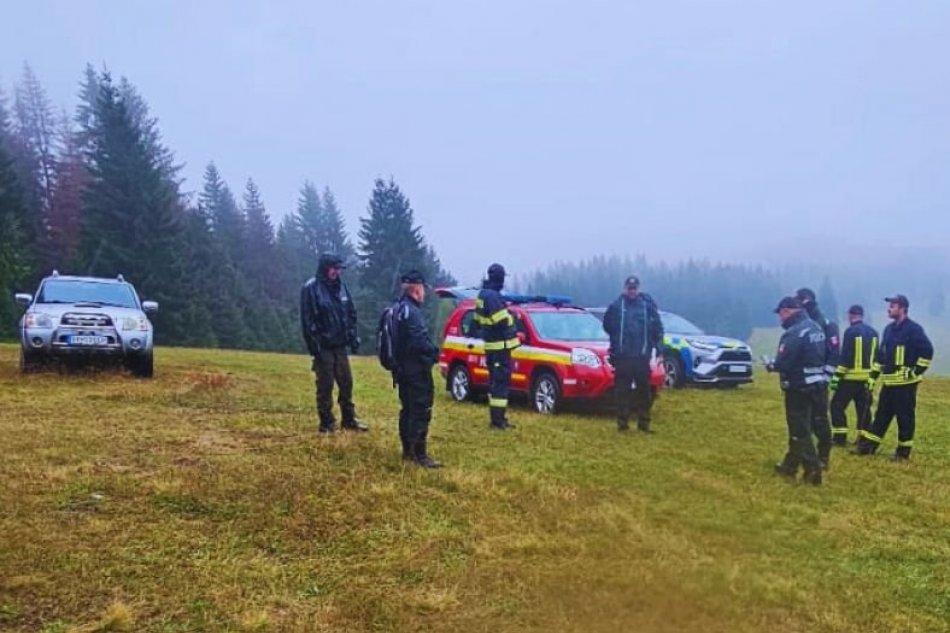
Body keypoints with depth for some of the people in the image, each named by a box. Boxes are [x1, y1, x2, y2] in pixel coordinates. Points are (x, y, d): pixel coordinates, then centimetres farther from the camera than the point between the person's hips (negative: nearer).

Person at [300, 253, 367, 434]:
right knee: (325, 385, 2)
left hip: (340, 345, 6)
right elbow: (307, 319, -13)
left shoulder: (341, 286, 8)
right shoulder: (310, 289, -11)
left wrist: (353, 336, 9)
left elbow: (351, 313, 15)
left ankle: (349, 420, 21)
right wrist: (314, 345, -16)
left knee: (346, 382, 10)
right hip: (323, 346, -6)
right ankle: (327, 423, 12)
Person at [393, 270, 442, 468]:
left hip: (403, 369, 10)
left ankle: (408, 450, 24)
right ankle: (420, 454, -6)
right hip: (417, 371, -10)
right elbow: (421, 342, -25)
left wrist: (430, 351, 13)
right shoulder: (412, 311, -19)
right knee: (421, 411, -7)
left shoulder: (399, 310, 13)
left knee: (408, 410, 16)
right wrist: (434, 352, -8)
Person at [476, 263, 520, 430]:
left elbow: (478, 320, 19)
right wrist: (511, 318, -5)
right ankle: (498, 420, -8)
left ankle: (496, 418, 22)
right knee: (501, 382, -8)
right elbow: (502, 321, -23)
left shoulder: (482, 294, 13)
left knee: (495, 381, 16)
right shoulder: (493, 296, -19)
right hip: (500, 345, -10)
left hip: (490, 345, 10)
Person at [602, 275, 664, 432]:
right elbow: (607, 325, 14)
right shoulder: (617, 305, 0)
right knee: (622, 390, 2)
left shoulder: (648, 305, 1)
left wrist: (659, 351, 0)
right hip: (622, 356, 0)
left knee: (644, 390, 5)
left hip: (642, 356, 1)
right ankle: (622, 422, 8)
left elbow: (658, 328, 3)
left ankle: (644, 423, 13)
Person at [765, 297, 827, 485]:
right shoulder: (814, 327, 9)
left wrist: (772, 366, -3)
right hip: (814, 383, 10)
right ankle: (790, 465, 30)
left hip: (799, 386, -10)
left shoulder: (794, 332, -22)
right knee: (799, 427, 19)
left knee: (800, 430, -1)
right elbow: (816, 356, 14)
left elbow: (784, 363, -25)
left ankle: (813, 471, -1)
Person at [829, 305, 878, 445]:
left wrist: (837, 376, -12)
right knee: (863, 408, 11)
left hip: (851, 376, -7)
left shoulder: (851, 331, -11)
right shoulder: (873, 332, 11)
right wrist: (873, 375, 20)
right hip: (867, 377, 7)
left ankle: (840, 437, -1)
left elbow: (845, 357, -15)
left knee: (837, 405, 1)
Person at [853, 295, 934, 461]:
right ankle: (867, 445, 15)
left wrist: (917, 371, -15)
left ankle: (903, 451, 10)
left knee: (905, 417, 1)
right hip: (889, 381, 7)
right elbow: (881, 354, 18)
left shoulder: (913, 328, -11)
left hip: (905, 382, -7)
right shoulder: (889, 329, 13)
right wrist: (873, 376, 15)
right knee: (881, 415, 11)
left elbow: (927, 350, -16)